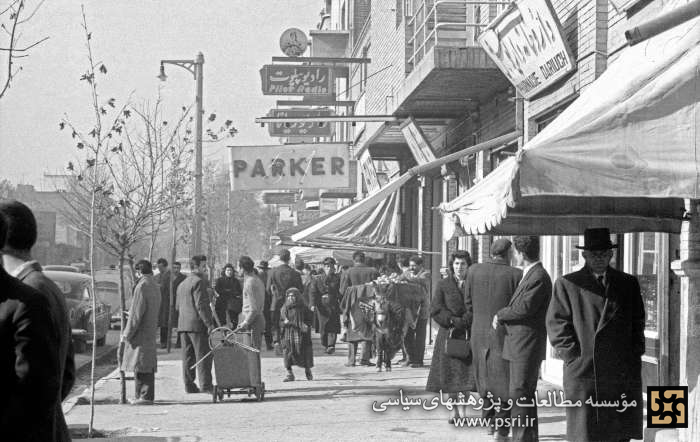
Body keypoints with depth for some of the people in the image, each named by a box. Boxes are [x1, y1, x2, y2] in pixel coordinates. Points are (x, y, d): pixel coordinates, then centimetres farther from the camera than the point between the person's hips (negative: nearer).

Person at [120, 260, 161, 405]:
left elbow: (137, 313, -17)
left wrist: (127, 333, -12)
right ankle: (145, 395, 17)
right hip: (150, 331, 9)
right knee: (147, 365, 12)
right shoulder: (156, 287, 14)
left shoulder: (142, 286, -14)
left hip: (140, 332, -9)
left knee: (141, 366, -7)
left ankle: (144, 396, -7)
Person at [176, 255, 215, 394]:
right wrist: (209, 324, -17)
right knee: (203, 356, -6)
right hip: (197, 324, -9)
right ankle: (205, 385, -7)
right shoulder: (198, 281, -10)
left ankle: (189, 385, 10)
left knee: (188, 356, 9)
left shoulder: (182, 284, 19)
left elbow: (178, 306, 22)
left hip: (183, 325, 9)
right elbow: (201, 305, -17)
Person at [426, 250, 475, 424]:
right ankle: (454, 410, 12)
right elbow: (436, 310, -1)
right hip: (448, 335, 0)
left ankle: (463, 410, 1)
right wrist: (453, 320, -13)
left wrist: (462, 322, -13)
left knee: (466, 373, -6)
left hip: (468, 335, 0)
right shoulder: (443, 285, 6)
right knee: (450, 375, 1)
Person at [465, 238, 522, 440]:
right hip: (505, 334, -4)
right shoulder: (515, 274, -13)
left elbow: (468, 300, 6)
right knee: (505, 382, 7)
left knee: (486, 378, 23)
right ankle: (502, 430, 6)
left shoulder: (474, 270, -3)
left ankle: (489, 420, 29)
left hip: (479, 334, 4)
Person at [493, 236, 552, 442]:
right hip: (519, 345, 10)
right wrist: (503, 316, 7)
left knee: (519, 394, -9)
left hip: (528, 346, -10)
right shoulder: (529, 275, 16)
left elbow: (524, 308, -23)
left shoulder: (539, 277, -16)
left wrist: (500, 315, -10)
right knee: (524, 394, 16)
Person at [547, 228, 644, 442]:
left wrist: (634, 355, 6)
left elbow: (638, 323, 17)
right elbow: (557, 326, -1)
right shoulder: (567, 284, 4)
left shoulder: (628, 283, 14)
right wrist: (575, 357, -9)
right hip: (583, 374, -3)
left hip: (624, 375, 3)